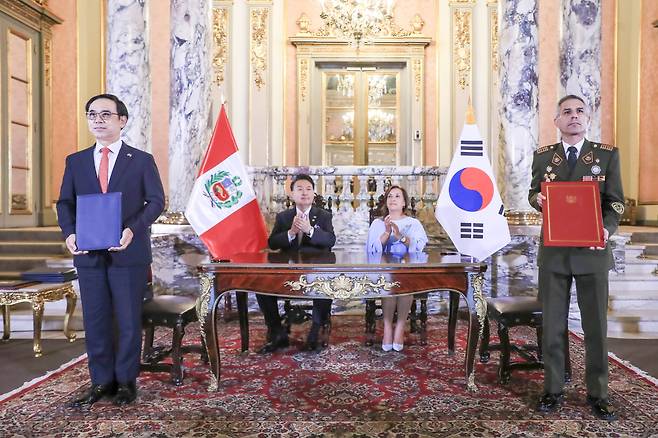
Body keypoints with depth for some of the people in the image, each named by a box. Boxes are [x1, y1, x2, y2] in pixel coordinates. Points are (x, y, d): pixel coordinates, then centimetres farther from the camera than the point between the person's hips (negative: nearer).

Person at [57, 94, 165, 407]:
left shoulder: (142, 160, 3)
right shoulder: (75, 161, 12)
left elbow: (156, 201, -3)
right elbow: (65, 203, 10)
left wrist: (133, 229, -19)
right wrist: (69, 232, -9)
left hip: (129, 252, -3)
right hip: (89, 254, 3)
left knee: (128, 319, 6)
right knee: (95, 321, 10)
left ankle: (126, 380, 21)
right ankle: (101, 381, 24)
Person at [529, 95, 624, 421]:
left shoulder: (607, 155, 4)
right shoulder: (543, 156, 8)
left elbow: (616, 201, 2)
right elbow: (533, 193, 14)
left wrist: (607, 228, -17)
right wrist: (538, 199, -10)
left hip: (592, 251, 0)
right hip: (553, 251, 1)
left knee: (596, 326, 7)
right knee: (552, 325, 7)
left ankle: (597, 393, 23)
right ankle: (553, 390, 20)